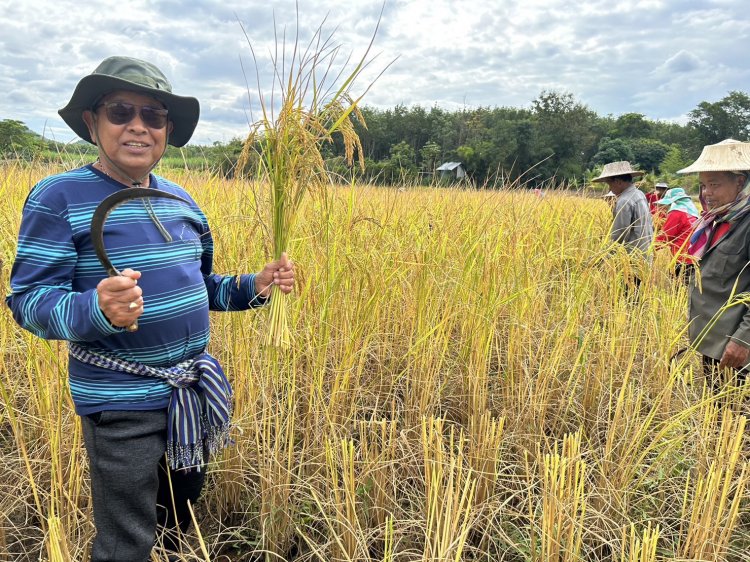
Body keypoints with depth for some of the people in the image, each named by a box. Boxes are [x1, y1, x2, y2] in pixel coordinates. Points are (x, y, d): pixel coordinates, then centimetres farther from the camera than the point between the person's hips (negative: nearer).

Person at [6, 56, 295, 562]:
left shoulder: (181, 200, 6)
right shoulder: (59, 197, -13)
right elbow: (29, 300, -17)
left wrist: (254, 287, -2)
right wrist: (97, 310, -37)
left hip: (194, 391, 6)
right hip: (122, 402, -6)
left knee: (180, 517, 25)